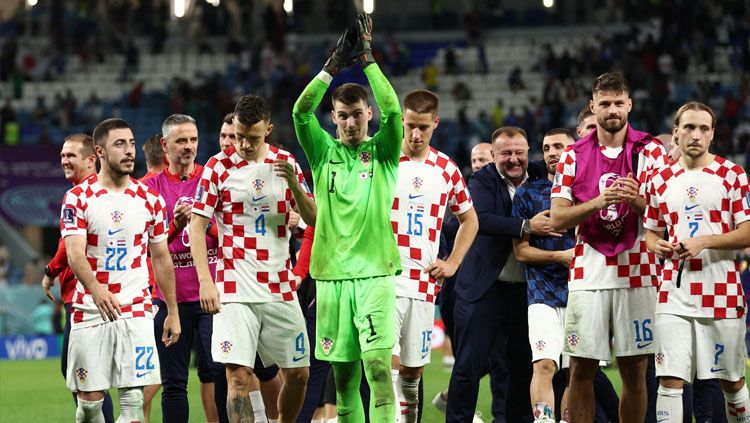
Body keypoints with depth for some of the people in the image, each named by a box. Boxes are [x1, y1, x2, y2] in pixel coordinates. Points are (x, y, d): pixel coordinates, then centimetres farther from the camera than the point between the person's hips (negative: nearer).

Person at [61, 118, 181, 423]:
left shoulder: (150, 200, 8)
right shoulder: (78, 198, -2)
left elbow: (161, 259, 14)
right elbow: (74, 254, -14)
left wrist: (173, 312, 11)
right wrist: (96, 289, -33)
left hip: (136, 312, 1)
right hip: (91, 312, -1)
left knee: (133, 397, -9)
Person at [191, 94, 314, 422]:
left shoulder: (285, 163, 7)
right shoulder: (219, 167, -2)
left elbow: (313, 219, 7)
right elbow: (197, 226, -2)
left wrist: (294, 185, -13)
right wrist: (205, 281, -12)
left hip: (280, 289, 4)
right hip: (236, 292, -4)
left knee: (298, 374, 7)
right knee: (238, 376, -12)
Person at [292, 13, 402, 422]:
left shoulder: (382, 153, 6)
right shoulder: (324, 153, 9)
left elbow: (392, 109, -11)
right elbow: (301, 111, -6)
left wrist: (367, 57, -12)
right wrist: (336, 62, -13)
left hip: (375, 272, -2)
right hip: (332, 275, 2)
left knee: (378, 366, -12)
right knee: (343, 376, 5)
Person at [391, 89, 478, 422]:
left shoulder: (446, 169, 9)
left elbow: (469, 219, 21)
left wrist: (452, 263, 9)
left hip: (424, 282, 4)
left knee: (413, 369, 10)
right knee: (388, 363, -15)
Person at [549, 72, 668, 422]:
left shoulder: (651, 151, 5)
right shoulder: (574, 156, 8)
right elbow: (557, 219, 2)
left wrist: (637, 200, -21)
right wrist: (600, 201, -14)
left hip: (636, 272, -1)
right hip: (588, 274, 1)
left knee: (635, 370, 2)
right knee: (581, 369, -1)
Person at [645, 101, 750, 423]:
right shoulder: (660, 180, 10)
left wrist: (704, 242, -18)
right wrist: (657, 245, -3)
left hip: (722, 293, -2)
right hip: (674, 294, 2)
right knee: (669, 381, -7)